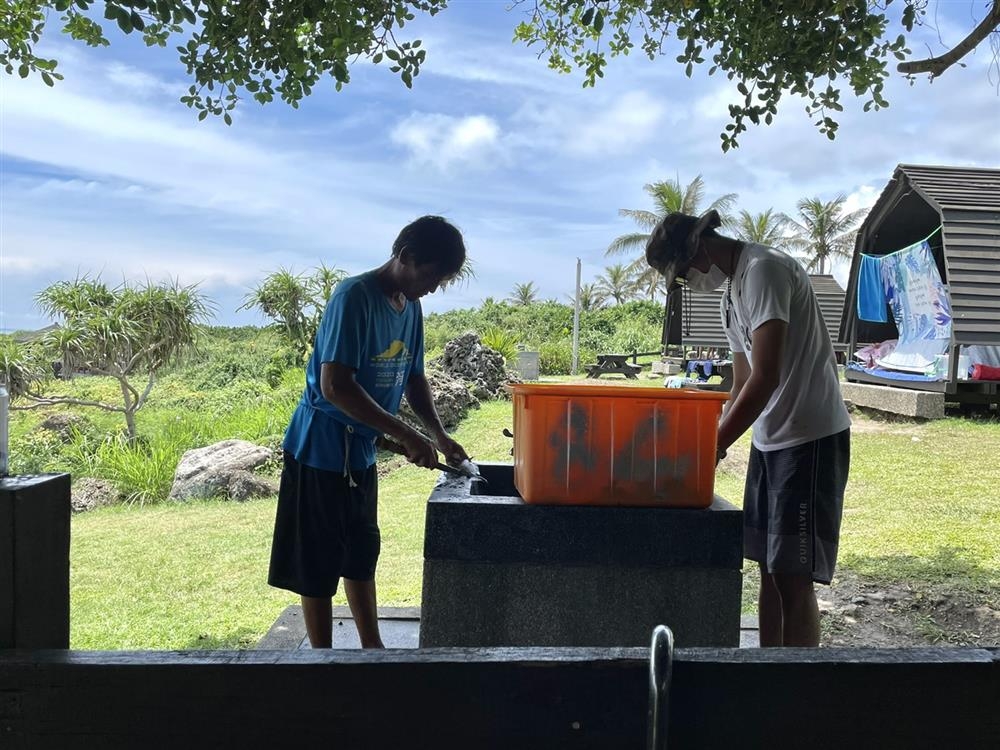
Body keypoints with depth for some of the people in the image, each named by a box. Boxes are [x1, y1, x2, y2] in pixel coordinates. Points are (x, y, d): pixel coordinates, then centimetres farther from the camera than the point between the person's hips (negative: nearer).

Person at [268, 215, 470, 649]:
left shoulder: (411, 307, 5)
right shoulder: (354, 297, -21)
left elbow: (413, 378, 16)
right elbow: (335, 386, -28)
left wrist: (438, 434, 1)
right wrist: (406, 436, -27)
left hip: (361, 450, 9)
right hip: (322, 449, -9)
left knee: (361, 554, 18)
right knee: (319, 565, 3)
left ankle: (372, 648, 31)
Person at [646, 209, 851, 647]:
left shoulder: (764, 269, -16)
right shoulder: (732, 290, 14)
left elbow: (766, 377, -24)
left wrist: (713, 447, -21)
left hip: (810, 437, -9)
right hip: (769, 438, 9)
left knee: (793, 576, -6)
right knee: (769, 567, 12)